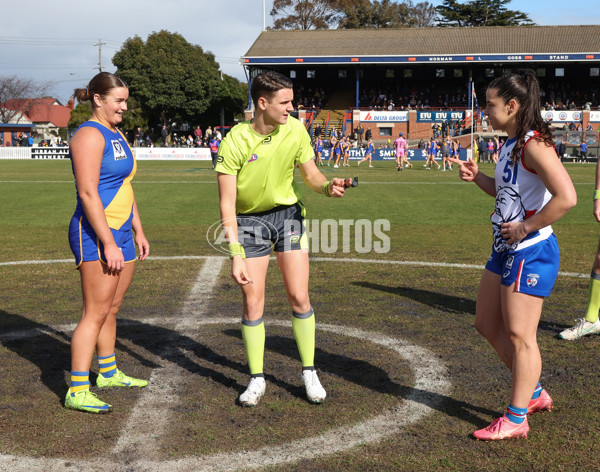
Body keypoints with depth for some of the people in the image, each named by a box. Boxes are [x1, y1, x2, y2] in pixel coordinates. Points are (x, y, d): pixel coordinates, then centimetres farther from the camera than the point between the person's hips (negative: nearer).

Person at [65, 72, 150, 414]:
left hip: (120, 232, 9)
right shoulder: (90, 135, -13)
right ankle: (77, 391, -4)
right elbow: (88, 193, -20)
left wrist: (138, 231, 21)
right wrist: (108, 244, -22)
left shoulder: (117, 135, 18)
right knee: (96, 312, -9)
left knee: (112, 310, 17)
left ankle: (108, 373, 31)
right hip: (96, 235, -9)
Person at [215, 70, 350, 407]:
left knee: (299, 298, -2)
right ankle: (257, 380, 15)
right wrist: (236, 255, -25)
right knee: (253, 303, -1)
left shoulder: (295, 130, -11)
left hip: (288, 214, 2)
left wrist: (328, 187, -22)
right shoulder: (235, 142, -21)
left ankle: (310, 373, 14)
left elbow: (311, 175, 2)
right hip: (250, 220, -2)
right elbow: (227, 203, -19)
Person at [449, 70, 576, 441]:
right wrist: (477, 177, 8)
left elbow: (566, 197, -28)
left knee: (519, 335, -1)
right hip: (505, 250, 11)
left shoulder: (535, 145, -19)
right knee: (487, 324, 16)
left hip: (531, 252, -10)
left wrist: (525, 228, -21)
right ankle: (534, 393, 30)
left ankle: (516, 419, 12)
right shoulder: (511, 145, 12)